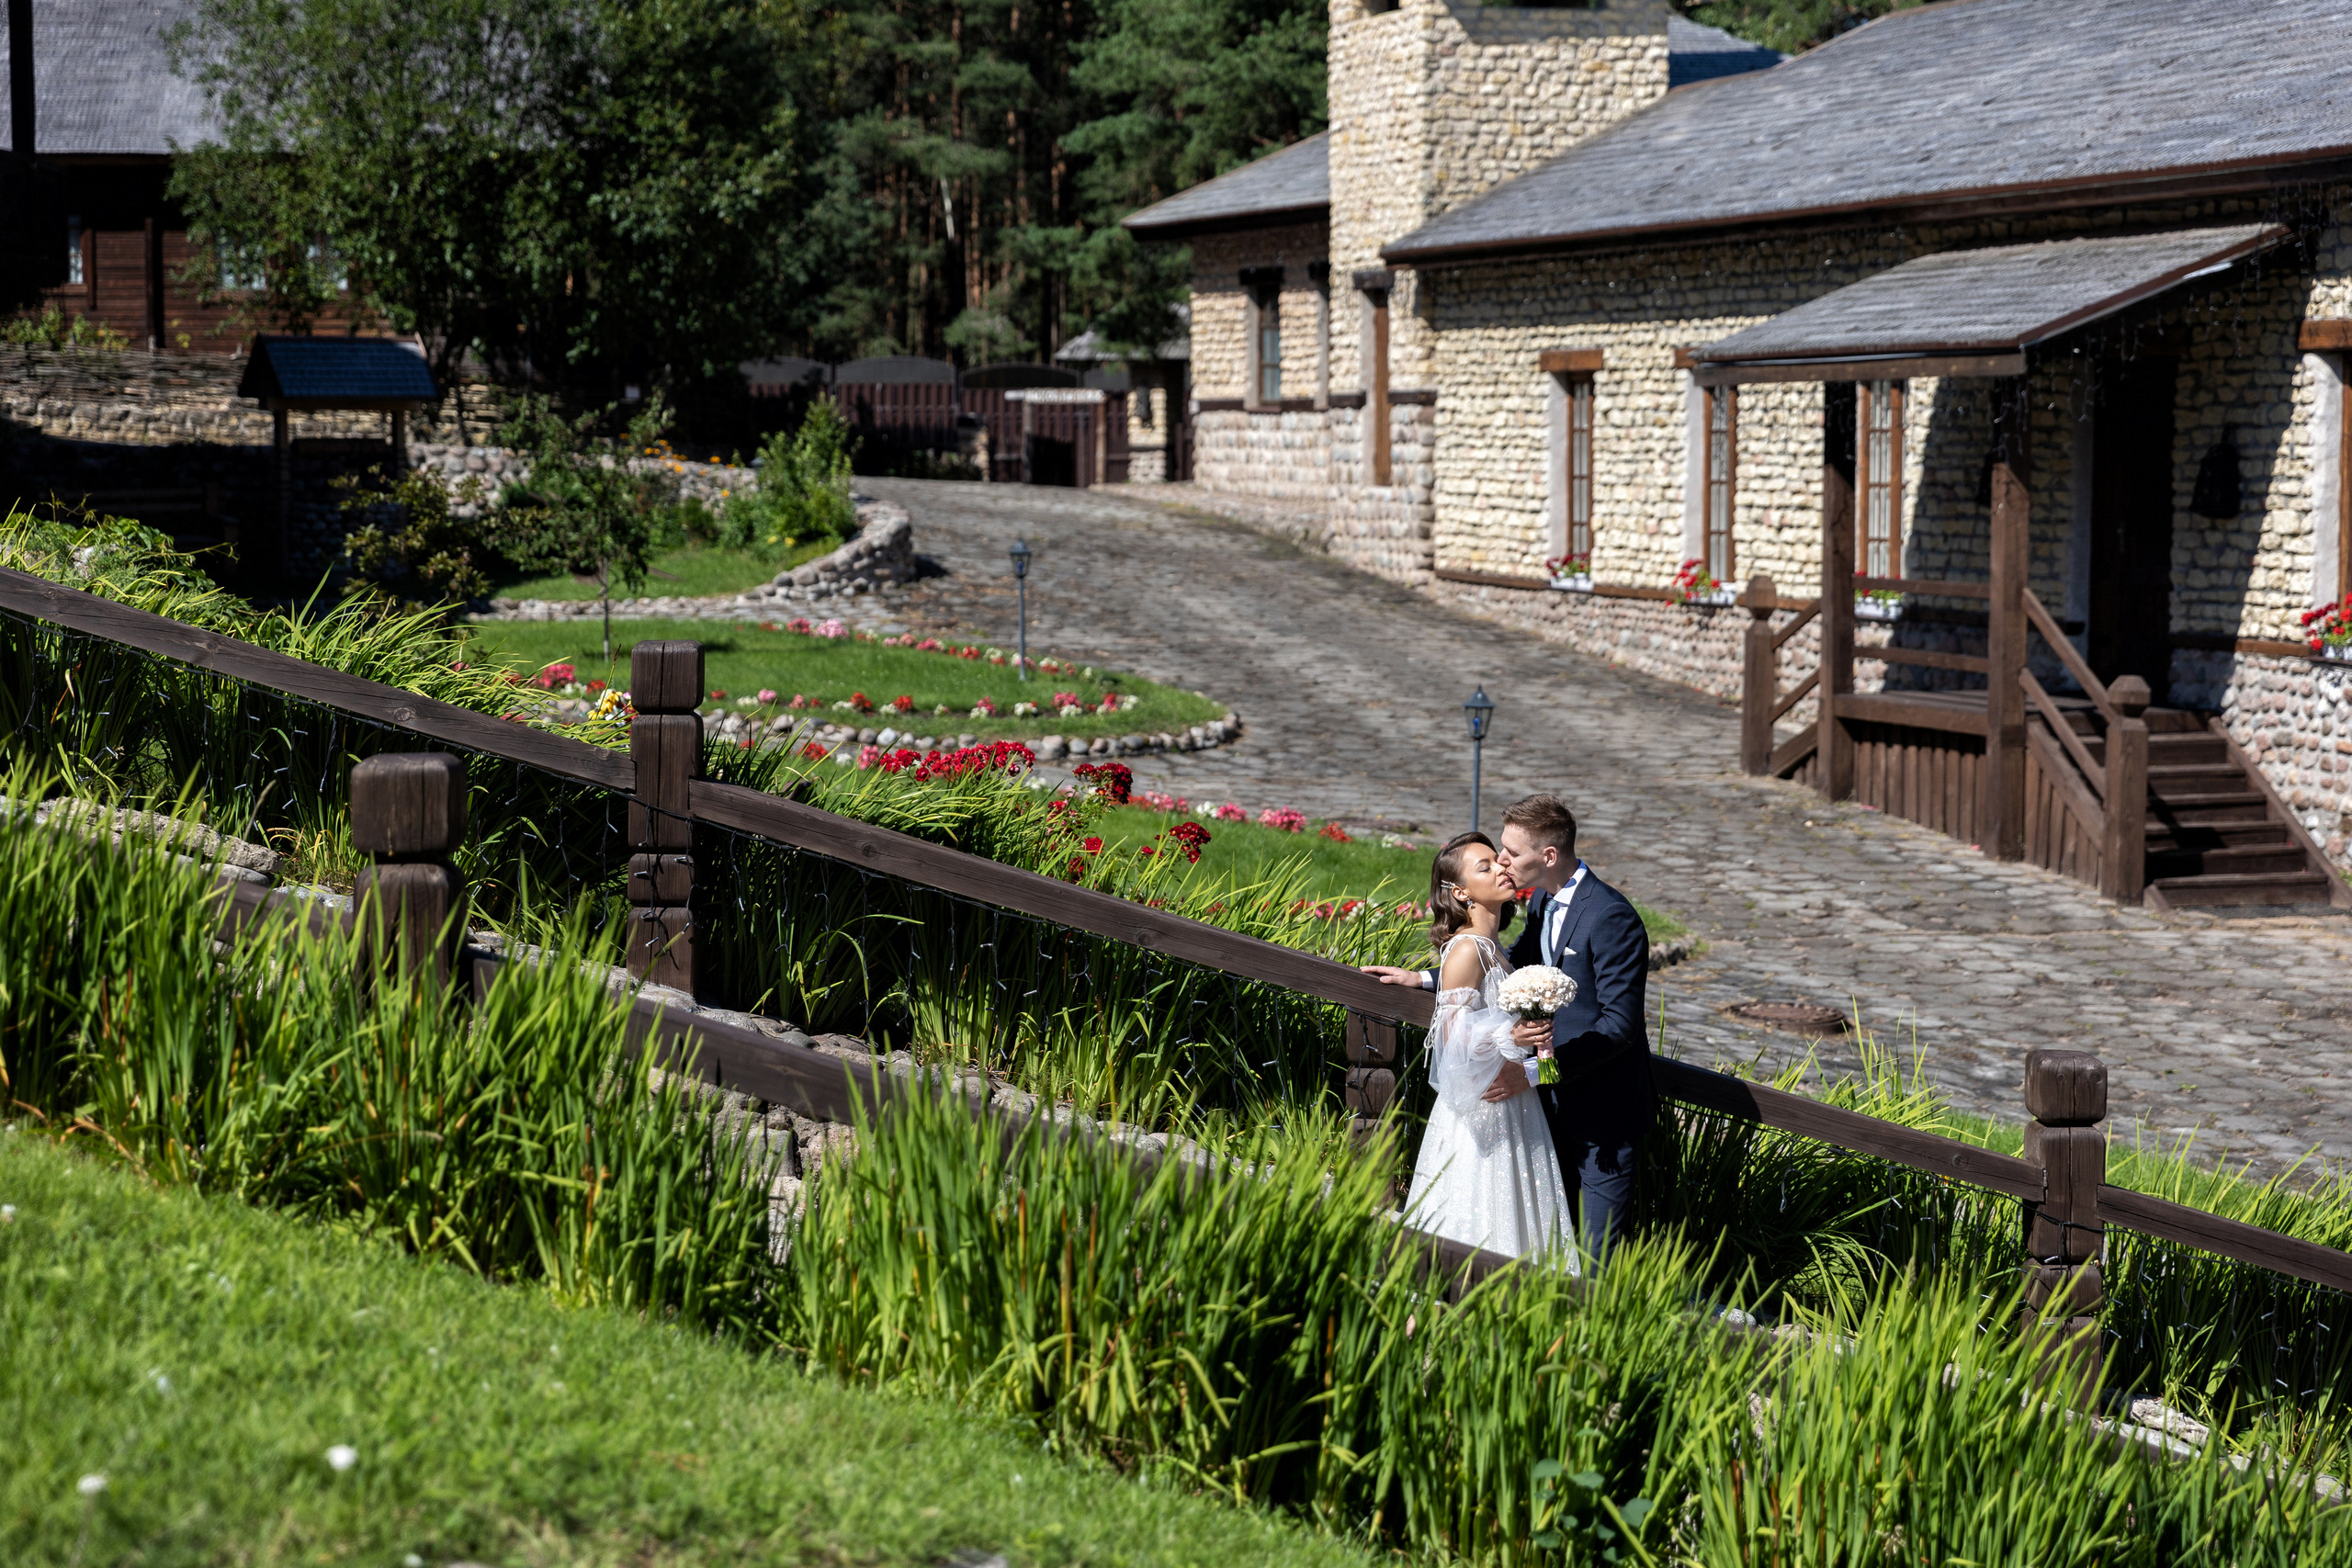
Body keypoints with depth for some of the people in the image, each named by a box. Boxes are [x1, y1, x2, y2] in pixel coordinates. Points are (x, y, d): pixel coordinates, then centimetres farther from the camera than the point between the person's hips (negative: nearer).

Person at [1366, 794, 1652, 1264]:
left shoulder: (1612, 918, -23)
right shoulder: (1542, 901, 4)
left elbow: (1619, 1023, -25)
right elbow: (1514, 963, 23)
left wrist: (1534, 1071, -27)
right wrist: (1423, 978, 19)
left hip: (1604, 1111, -9)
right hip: (1556, 1101, 9)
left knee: (1597, 1251, -3)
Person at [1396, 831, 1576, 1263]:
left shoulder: (1490, 946, 11)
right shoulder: (1466, 951, -15)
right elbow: (1453, 1039, -20)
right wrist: (1510, 1036, -33)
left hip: (1510, 1109, 9)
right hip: (1483, 1108, -9)